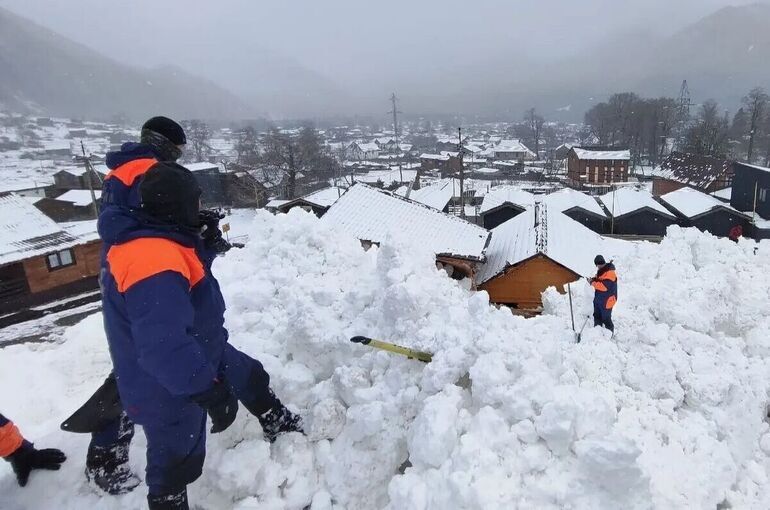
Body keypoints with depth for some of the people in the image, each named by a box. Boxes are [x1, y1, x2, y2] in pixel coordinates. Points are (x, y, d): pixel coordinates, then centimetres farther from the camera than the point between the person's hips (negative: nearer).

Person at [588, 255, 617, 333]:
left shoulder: (610, 273, -23)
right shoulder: (601, 271, 6)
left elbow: (604, 286, -32)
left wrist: (593, 283, -23)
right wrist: (593, 279, -1)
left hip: (606, 301, -9)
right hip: (598, 299, 9)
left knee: (606, 319, 1)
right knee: (597, 316, 20)